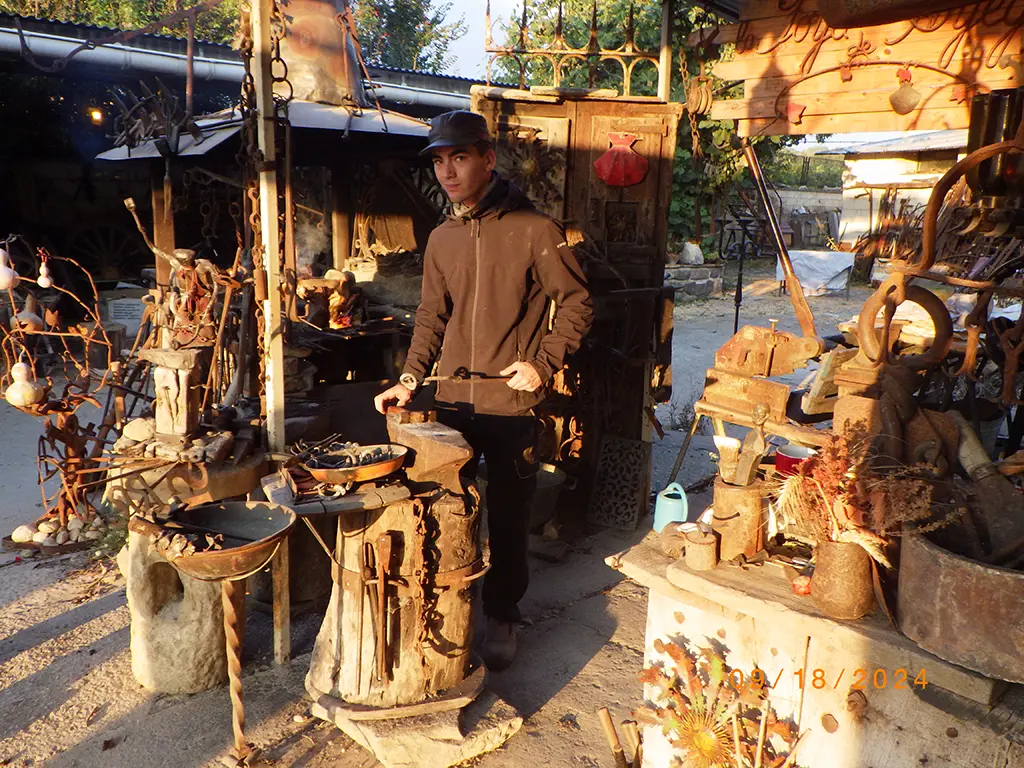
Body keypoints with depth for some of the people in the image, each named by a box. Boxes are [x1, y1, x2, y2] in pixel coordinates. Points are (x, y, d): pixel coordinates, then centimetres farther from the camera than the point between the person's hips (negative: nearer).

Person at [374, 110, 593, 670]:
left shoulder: (533, 230, -8)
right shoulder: (441, 239, 9)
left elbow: (575, 303, -3)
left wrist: (543, 362, -12)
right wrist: (410, 379, 4)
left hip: (511, 403, -4)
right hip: (450, 398, 5)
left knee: (508, 517, 7)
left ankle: (501, 618, 27)